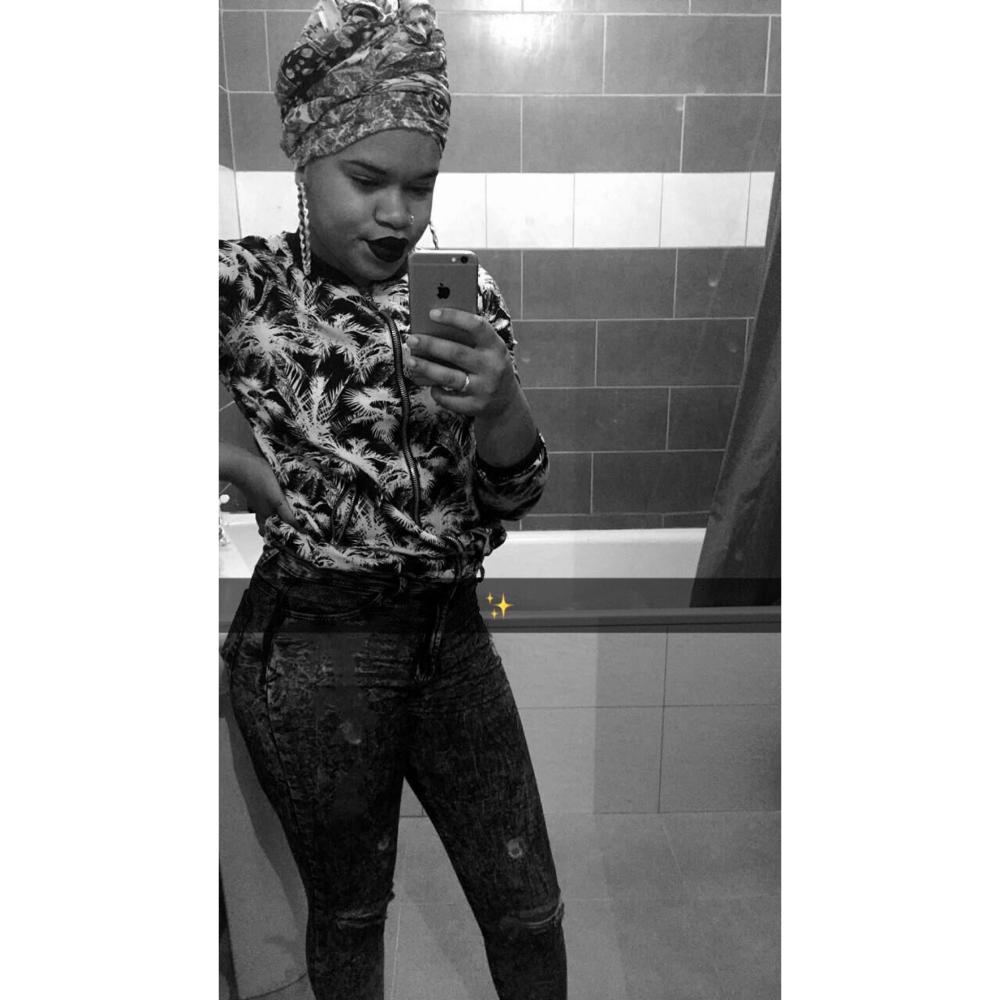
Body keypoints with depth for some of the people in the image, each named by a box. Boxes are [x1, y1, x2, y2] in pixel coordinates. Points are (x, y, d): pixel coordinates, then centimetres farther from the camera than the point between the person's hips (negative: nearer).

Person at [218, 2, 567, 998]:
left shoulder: (464, 298, 2)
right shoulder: (250, 282, -6)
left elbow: (511, 495, -3)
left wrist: (500, 399, -23)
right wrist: (241, 466, -9)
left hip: (453, 634, 4)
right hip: (313, 642, -3)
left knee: (530, 911, 15)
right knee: (350, 910, 19)